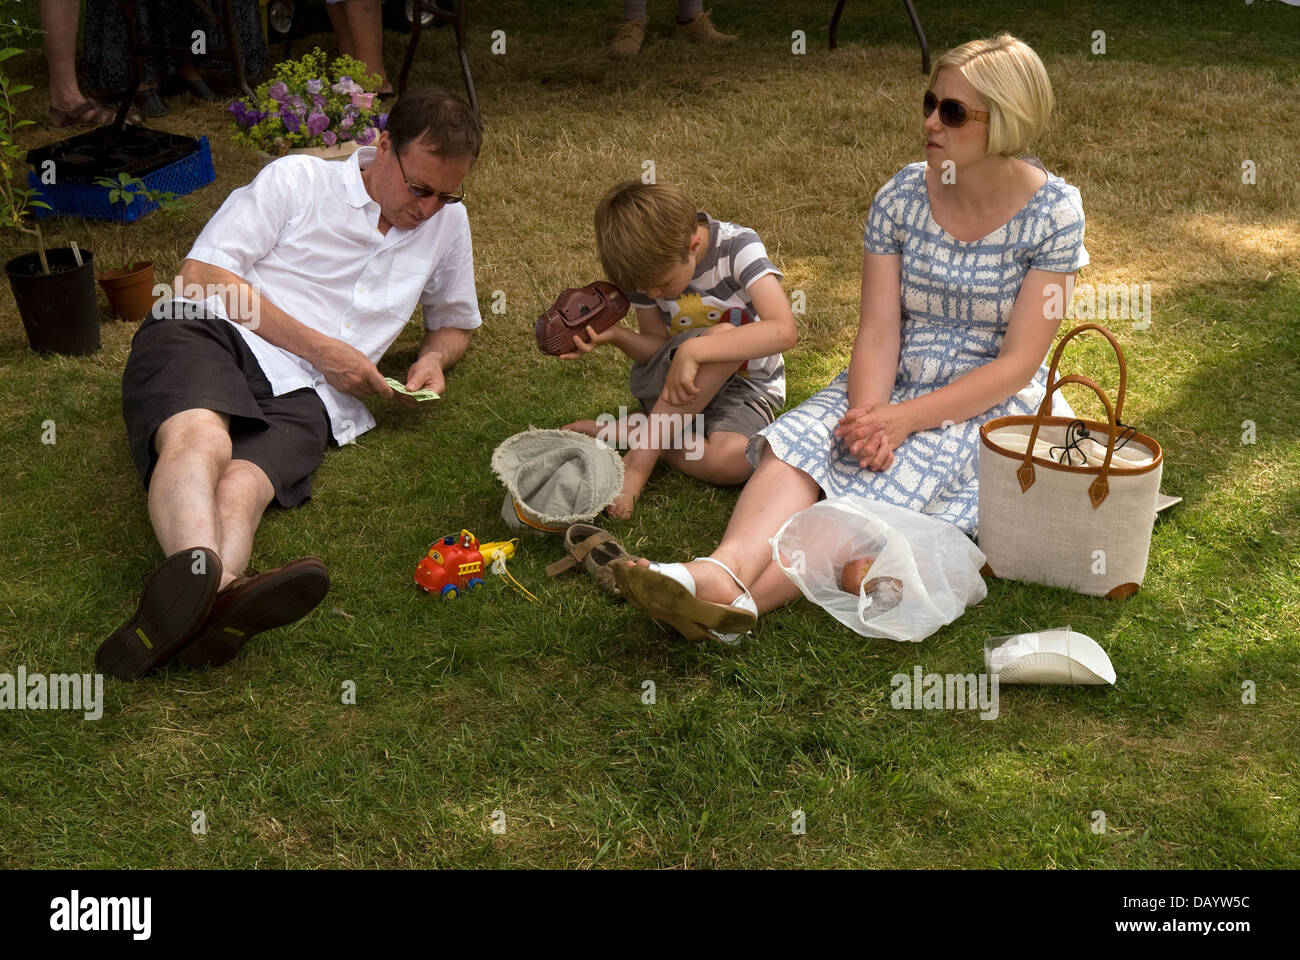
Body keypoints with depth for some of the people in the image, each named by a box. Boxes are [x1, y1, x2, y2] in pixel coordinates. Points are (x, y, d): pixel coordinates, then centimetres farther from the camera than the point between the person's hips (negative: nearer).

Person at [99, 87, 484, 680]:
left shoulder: (448, 222, 25)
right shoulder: (298, 179, 11)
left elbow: (455, 321, 41)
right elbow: (201, 275, 2)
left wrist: (433, 359, 15)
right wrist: (319, 348, -4)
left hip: (301, 394, 2)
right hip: (208, 335, -2)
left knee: (246, 482, -34)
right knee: (200, 438, -39)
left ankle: (207, 607, -65)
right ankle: (199, 573, -68)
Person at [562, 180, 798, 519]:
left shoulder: (738, 247, -21)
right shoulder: (648, 265, -10)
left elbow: (783, 330, -35)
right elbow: (657, 346, 0)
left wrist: (693, 351, -40)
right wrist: (614, 335, -21)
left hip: (746, 383, -2)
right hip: (667, 383, 2)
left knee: (731, 460, -36)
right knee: (725, 333, -34)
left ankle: (619, 432, -17)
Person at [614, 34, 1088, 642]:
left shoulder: (1053, 213, -10)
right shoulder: (901, 197, 0)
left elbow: (1018, 364, -14)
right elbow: (878, 332, -7)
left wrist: (902, 419, -24)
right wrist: (869, 418, -28)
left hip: (992, 404, -3)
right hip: (895, 385, 3)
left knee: (893, 479, -33)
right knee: (798, 445, -28)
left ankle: (743, 598, -49)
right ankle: (723, 573, -54)